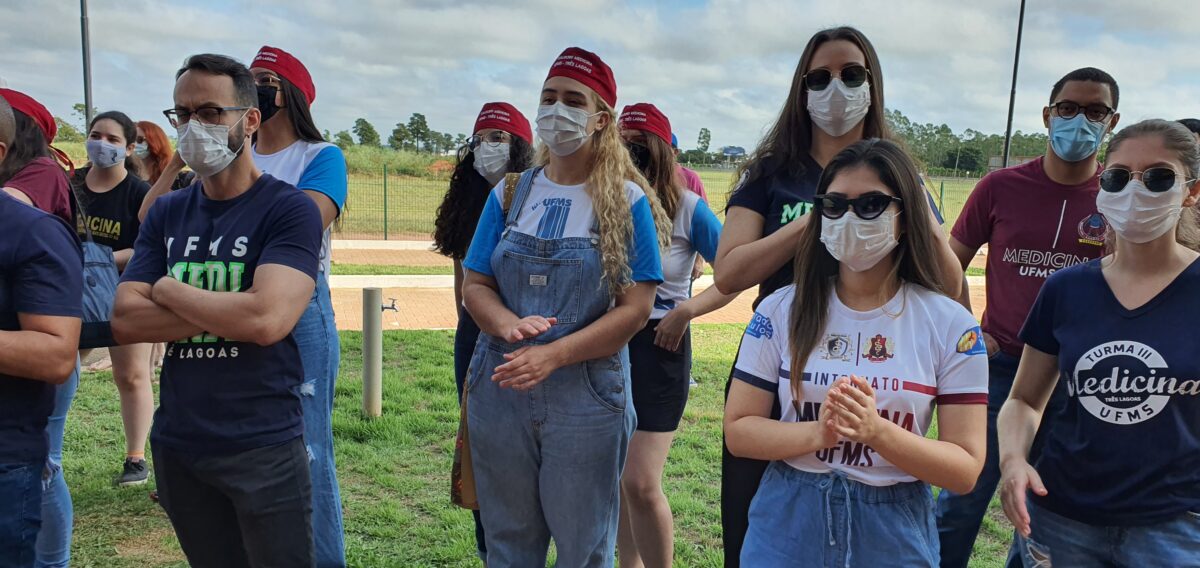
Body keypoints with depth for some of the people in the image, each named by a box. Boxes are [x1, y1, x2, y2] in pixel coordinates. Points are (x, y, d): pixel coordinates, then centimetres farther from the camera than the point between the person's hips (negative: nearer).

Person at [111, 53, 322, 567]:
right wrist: (228, 312, -16)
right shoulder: (166, 214, 7)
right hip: (177, 445, 5)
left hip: (264, 447, -5)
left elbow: (266, 319, -24)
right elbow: (124, 321, -3)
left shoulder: (289, 208, -10)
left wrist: (167, 290, -9)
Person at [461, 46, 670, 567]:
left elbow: (635, 308, -9)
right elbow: (475, 285, 5)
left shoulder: (627, 201, -3)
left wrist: (553, 355, -20)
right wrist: (510, 326, -17)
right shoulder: (508, 195, 7)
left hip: (587, 397, -3)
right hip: (499, 389, 3)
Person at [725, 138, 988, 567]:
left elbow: (966, 469, -9)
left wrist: (876, 430, -25)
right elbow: (738, 430, -5)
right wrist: (817, 434, -22)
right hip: (787, 524, 1)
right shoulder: (781, 310, -5)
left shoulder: (950, 325, -7)